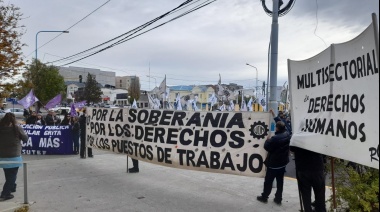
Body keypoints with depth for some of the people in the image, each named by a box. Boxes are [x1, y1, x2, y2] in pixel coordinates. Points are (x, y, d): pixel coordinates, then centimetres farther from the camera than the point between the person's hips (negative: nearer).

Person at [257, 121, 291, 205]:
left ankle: (264, 197, 22)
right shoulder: (287, 135, -7)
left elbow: (267, 147, -16)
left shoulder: (275, 138, -28)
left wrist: (268, 140, 1)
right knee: (280, 181, 14)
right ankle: (278, 198, 22)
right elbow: (284, 128, 15)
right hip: (283, 162, 7)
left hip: (273, 163, -7)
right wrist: (279, 121, 20)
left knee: (268, 181, 8)